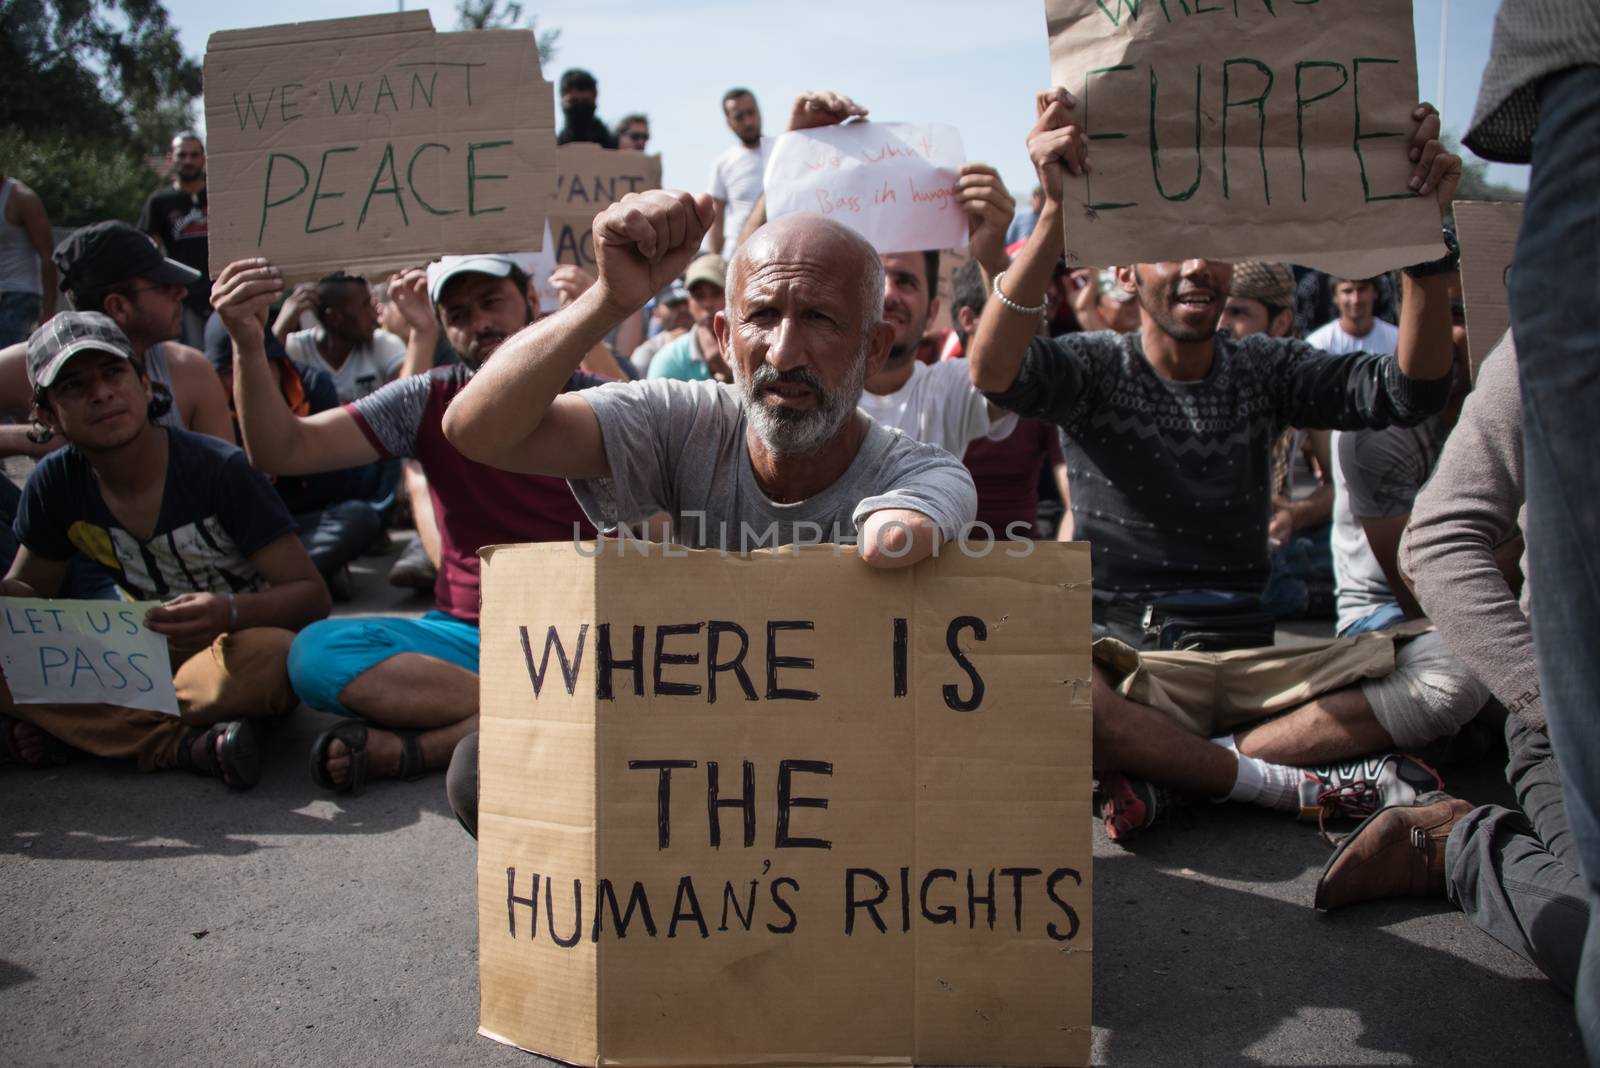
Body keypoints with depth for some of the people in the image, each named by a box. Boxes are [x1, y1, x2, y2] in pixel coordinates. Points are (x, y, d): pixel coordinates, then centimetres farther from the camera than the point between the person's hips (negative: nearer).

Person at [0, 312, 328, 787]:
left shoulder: (219, 470, -18)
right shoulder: (55, 484, -4)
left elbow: (313, 595, -18)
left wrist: (230, 613, -40)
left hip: (240, 645, -4)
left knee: (268, 658, -39)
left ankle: (65, 726, -21)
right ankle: (181, 745, -24)